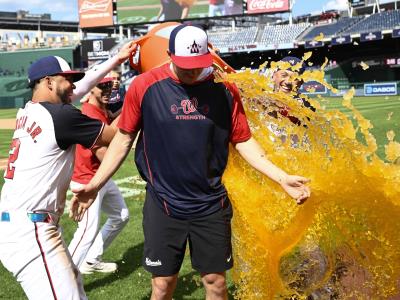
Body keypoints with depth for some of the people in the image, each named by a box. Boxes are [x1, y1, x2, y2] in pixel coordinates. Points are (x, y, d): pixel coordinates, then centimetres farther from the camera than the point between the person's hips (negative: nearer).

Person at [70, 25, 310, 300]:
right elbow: (124, 139, 0)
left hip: (212, 205, 1)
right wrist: (95, 184, -5)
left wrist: (281, 177, -3)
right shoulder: (145, 86, -10)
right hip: (163, 205, -1)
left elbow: (243, 141, 3)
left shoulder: (224, 89, -5)